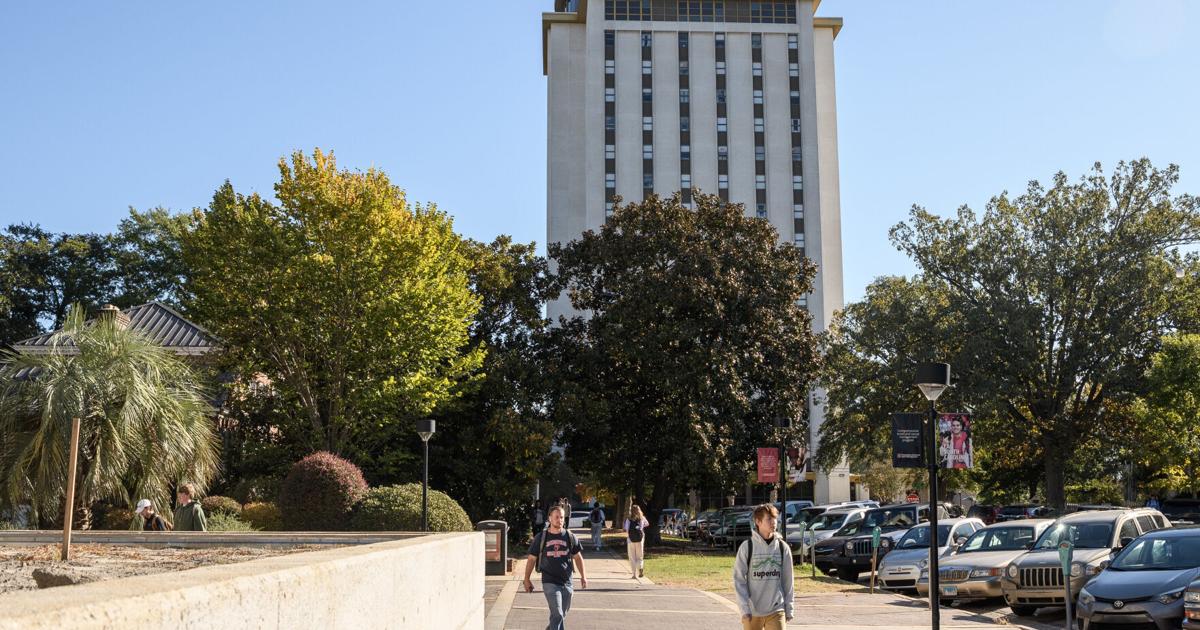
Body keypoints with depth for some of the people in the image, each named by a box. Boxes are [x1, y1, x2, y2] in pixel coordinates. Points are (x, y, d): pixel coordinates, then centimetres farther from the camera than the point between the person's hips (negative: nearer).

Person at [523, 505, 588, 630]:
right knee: (557, 615, -14)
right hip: (550, 582, -3)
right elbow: (531, 559, 4)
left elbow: (577, 557, 13)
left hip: (567, 582, 3)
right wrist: (527, 580, 4)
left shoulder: (570, 537, 4)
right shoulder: (541, 538, -2)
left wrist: (583, 576, 8)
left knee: (562, 615, 14)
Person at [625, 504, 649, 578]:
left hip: (631, 540, -2)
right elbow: (647, 524, 22)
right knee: (639, 556, 12)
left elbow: (626, 530, -13)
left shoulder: (628, 520, -4)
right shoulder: (642, 519, 3)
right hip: (640, 540, 2)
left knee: (632, 557, 7)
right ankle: (640, 567, -16)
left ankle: (635, 574, 1)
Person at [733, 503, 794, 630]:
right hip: (752, 612, -1)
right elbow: (738, 579, -4)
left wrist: (789, 609, 7)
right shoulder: (747, 547, -4)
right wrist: (744, 608, -11)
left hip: (776, 611, 1)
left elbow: (787, 581, 8)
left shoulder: (783, 548, 4)